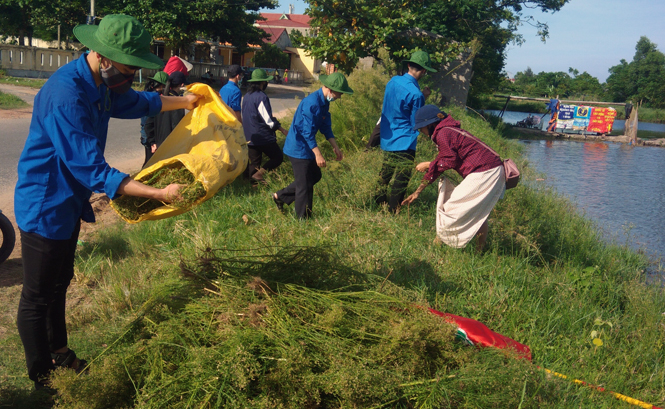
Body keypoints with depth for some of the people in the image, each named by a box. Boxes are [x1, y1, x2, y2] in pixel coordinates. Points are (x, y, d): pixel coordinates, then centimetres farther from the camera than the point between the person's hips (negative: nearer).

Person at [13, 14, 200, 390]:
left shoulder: (102, 84, -1)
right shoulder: (66, 95, -31)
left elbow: (139, 102, 22)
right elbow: (94, 172, -32)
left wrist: (187, 101, 29)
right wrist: (159, 194, -31)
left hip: (70, 203, 9)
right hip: (45, 207, -9)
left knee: (60, 284, 23)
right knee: (38, 297, 7)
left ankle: (59, 352, 41)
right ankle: (41, 378, 21)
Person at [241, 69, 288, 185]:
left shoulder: (247, 96, 10)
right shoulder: (261, 97, -17)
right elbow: (268, 120, -18)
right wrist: (282, 129, -9)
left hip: (250, 137, 9)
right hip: (263, 136, -8)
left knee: (254, 162, 15)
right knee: (278, 157, 1)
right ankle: (258, 174, -11)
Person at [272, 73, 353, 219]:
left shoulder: (324, 102, 6)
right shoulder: (312, 103, -26)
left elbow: (326, 126, 13)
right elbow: (308, 132, -26)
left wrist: (335, 147, 10)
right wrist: (318, 154, -26)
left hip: (306, 147, 10)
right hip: (299, 148, -10)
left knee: (315, 176, 19)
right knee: (305, 185, -1)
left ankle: (280, 196, 27)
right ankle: (303, 219, 13)